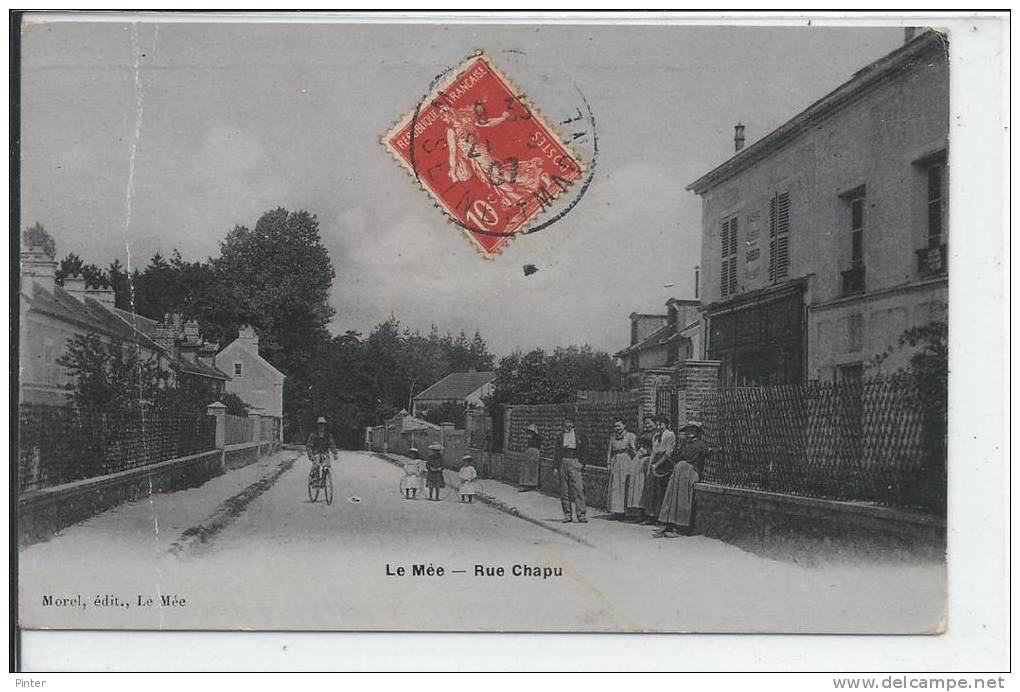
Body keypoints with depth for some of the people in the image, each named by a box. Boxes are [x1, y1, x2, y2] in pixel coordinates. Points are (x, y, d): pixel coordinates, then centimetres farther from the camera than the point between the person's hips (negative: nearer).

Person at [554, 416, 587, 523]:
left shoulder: (578, 435, 10)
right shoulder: (560, 436, 11)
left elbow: (582, 451, 11)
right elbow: (557, 451, 10)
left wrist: (582, 464, 2)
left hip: (575, 462, -1)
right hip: (563, 462, 1)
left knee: (578, 488, -10)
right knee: (564, 490, 1)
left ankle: (581, 514, -12)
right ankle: (567, 515, 6)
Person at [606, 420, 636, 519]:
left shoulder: (630, 436, 1)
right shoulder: (612, 437, 15)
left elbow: (634, 449, -3)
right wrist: (609, 463, 9)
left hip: (626, 462, -5)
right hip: (615, 462, 5)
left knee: (624, 486, -5)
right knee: (614, 487, 1)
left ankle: (623, 511, -2)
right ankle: (616, 511, 4)